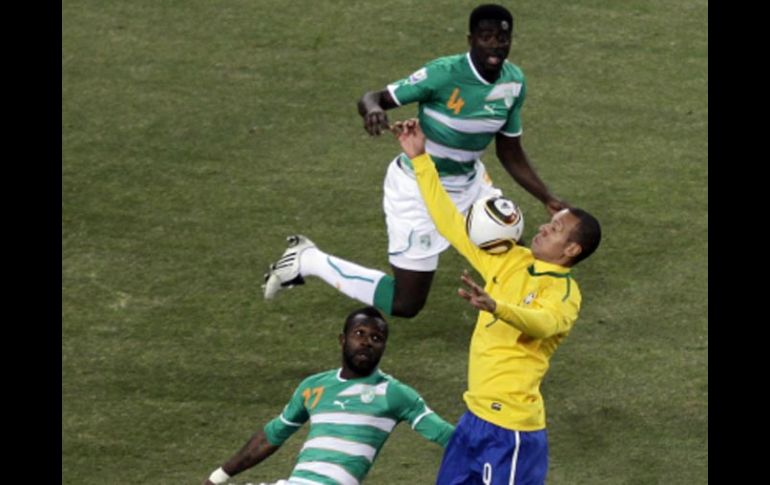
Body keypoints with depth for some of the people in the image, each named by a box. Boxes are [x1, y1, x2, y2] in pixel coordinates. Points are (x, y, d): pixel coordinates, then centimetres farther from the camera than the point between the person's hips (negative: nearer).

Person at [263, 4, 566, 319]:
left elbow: (511, 153, 5)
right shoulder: (444, 74, -28)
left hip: (468, 180, 7)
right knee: (405, 304, -4)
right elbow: (375, 98, -25)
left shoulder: (514, 82, -6)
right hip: (420, 190, -7)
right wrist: (372, 108, -49)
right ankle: (309, 261, 10)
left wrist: (548, 200, 2)